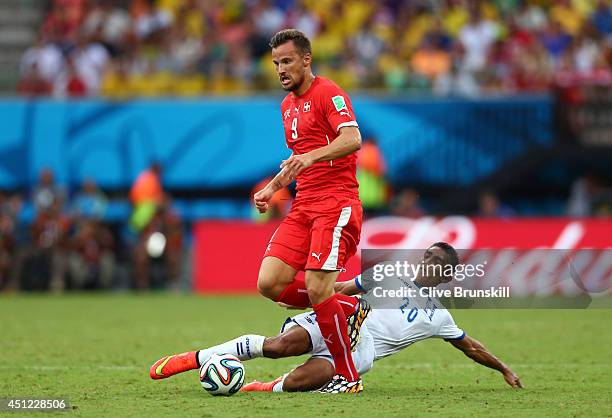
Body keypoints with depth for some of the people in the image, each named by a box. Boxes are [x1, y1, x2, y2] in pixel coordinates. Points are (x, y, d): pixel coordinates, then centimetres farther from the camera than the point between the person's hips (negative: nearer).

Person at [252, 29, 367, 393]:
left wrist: (311, 157, -38)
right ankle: (349, 310, 12)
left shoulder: (328, 93, -7)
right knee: (269, 283, -7)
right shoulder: (288, 105, 21)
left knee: (318, 287, -18)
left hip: (337, 203, -8)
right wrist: (272, 188, 19)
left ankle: (348, 377, -4)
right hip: (303, 208, 8)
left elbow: (353, 139, -24)